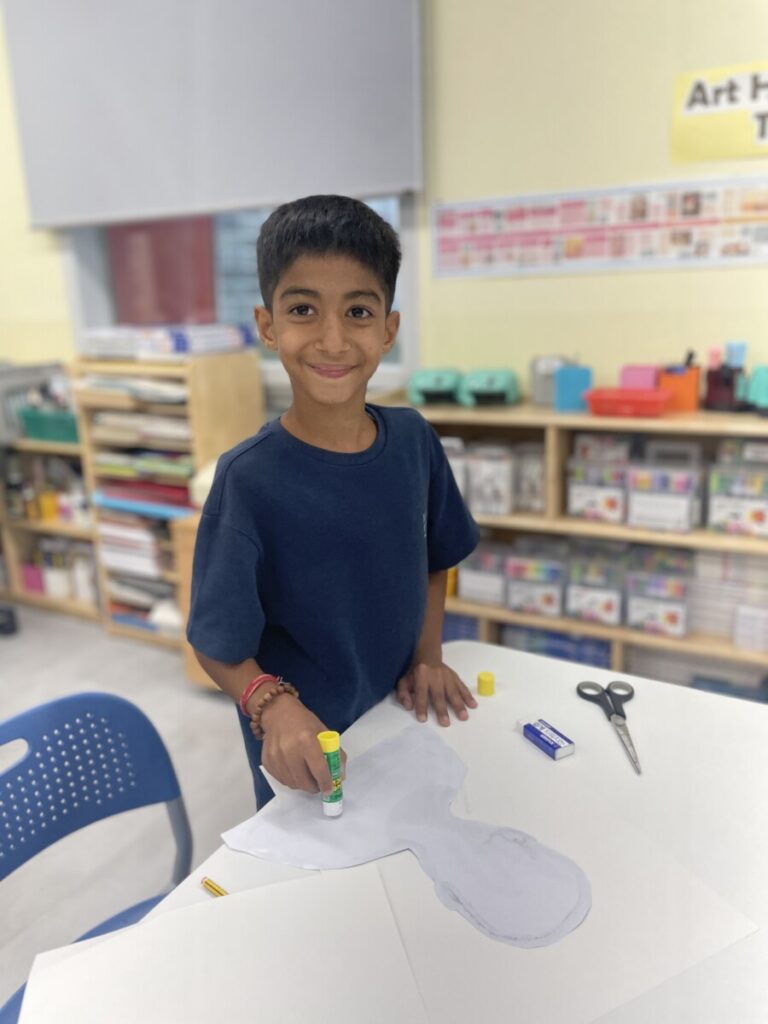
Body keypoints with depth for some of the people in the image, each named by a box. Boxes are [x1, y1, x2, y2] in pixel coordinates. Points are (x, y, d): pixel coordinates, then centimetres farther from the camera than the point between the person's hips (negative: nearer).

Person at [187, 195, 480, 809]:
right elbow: (216, 645, -16)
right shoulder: (249, 480, -24)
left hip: (402, 717, 5)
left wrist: (427, 655, -6)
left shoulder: (413, 438, -10)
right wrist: (273, 704, -33)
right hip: (303, 756, -4)